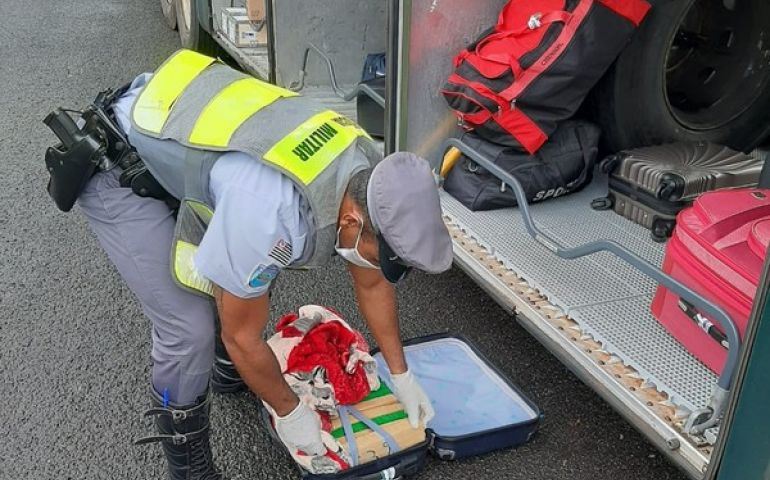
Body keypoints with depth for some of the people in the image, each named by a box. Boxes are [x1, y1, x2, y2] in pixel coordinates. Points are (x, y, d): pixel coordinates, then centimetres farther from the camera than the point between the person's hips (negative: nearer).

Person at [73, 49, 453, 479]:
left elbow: (373, 284, 4)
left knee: (251, 279, 13)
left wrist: (401, 375, 10)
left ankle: (230, 371, 41)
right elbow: (242, 334, -22)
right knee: (188, 325, -13)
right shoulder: (271, 215, -39)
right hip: (118, 171, -8)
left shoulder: (371, 176, -14)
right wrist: (290, 411, -6)